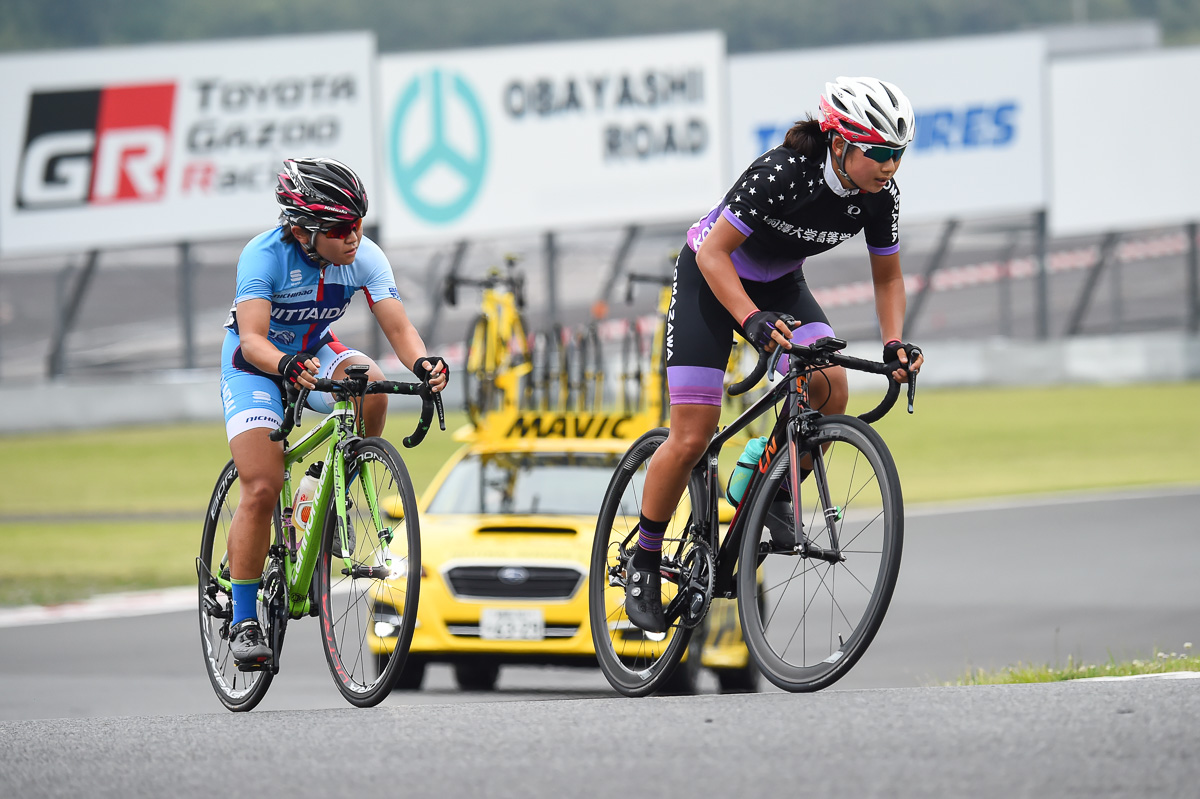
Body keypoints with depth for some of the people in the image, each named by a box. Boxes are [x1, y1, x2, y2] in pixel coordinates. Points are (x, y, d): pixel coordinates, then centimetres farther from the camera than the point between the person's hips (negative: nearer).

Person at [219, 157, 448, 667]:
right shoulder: (264, 256, -30)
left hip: (315, 354, 4)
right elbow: (252, 338, -40)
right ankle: (243, 620, -6)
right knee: (262, 491, -18)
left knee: (371, 386, -31)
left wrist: (422, 364, -47)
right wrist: (289, 367, -61)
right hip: (257, 363, -4)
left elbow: (397, 325, -25)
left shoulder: (365, 257, -20)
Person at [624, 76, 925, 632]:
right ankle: (643, 562, 6)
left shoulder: (879, 197, -18)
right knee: (691, 439, -12)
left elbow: (887, 278, -3)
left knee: (830, 388, -23)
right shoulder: (780, 173, -34)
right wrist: (753, 320, -45)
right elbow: (713, 253, -31)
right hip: (710, 276, -5)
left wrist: (894, 343, -19)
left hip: (779, 284, 5)